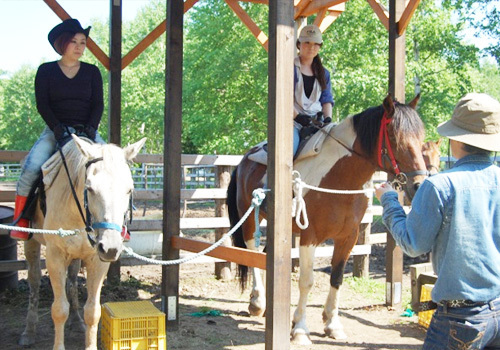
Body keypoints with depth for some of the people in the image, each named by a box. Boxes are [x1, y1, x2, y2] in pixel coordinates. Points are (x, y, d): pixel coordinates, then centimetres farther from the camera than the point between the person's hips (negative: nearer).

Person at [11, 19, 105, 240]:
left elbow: (98, 104, 3)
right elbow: (42, 104, -2)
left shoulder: (92, 72, 9)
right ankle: (20, 221, -10)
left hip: (87, 131, 1)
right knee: (30, 167, -24)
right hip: (56, 130, -1)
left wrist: (91, 126, -14)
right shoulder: (46, 71, 5)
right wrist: (56, 127, -17)